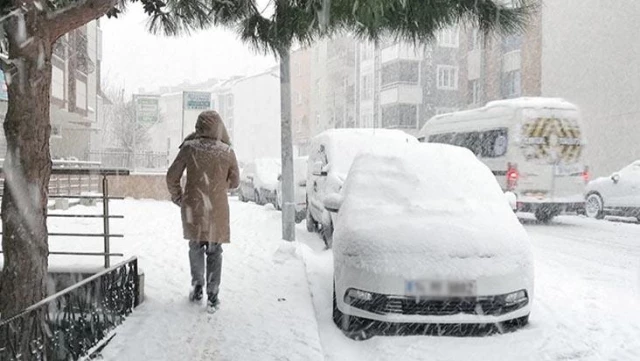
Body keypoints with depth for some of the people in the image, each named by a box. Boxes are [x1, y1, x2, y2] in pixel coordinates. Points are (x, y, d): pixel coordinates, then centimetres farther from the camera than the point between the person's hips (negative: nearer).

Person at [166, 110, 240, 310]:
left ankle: (197, 287, 23)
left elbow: (172, 176, -2)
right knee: (214, 252, 10)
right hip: (217, 210, 0)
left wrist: (177, 197, 14)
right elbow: (235, 182, 4)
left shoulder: (189, 148, -8)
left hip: (193, 207, 0)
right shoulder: (227, 152, -7)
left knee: (196, 248, 19)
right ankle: (213, 294, 9)